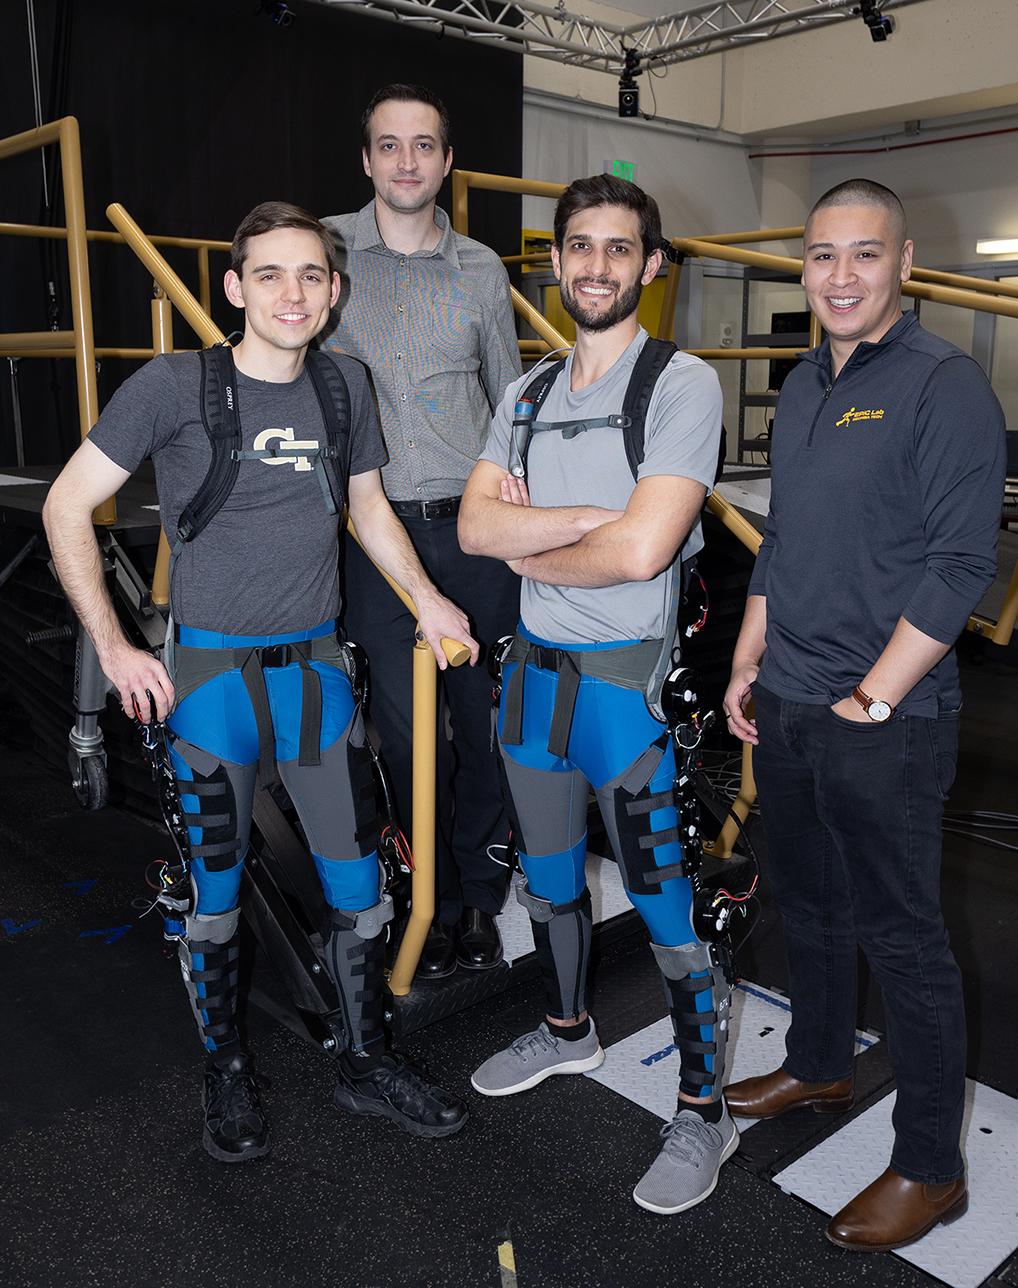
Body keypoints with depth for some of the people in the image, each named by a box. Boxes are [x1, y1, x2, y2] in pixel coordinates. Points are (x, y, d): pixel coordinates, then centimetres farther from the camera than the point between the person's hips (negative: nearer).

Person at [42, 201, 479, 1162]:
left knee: (357, 883, 8)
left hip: (317, 666, 4)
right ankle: (226, 1073, 31)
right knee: (213, 891, 8)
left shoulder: (343, 385, 5)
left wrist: (426, 599, 9)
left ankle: (365, 1062, 29)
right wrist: (114, 649, -10)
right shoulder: (175, 386, -9)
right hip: (209, 672, -3)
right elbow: (67, 506, -5)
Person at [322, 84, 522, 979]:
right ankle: (439, 904, 22)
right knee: (406, 729, 2)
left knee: (487, 720, 5)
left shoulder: (481, 268, 9)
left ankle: (481, 894, 25)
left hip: (478, 528, 1)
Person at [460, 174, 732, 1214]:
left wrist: (529, 542, -7)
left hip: (631, 679, -6)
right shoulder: (527, 396, 9)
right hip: (535, 666, 7)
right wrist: (593, 515, -18)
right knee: (548, 876, 22)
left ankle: (703, 1111, 24)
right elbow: (475, 524, -5)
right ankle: (567, 1031, 47)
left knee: (666, 903, 3)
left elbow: (639, 551, -23)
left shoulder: (681, 384, -11)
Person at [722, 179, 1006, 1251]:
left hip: (885, 722, -7)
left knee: (901, 934, 3)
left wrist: (871, 698, -16)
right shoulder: (802, 388, 12)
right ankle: (817, 1066, 42)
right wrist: (747, 665, 12)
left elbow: (958, 566, -16)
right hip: (785, 708, 7)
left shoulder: (944, 387, -11)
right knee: (806, 901, 20)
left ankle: (929, 1168, 20)